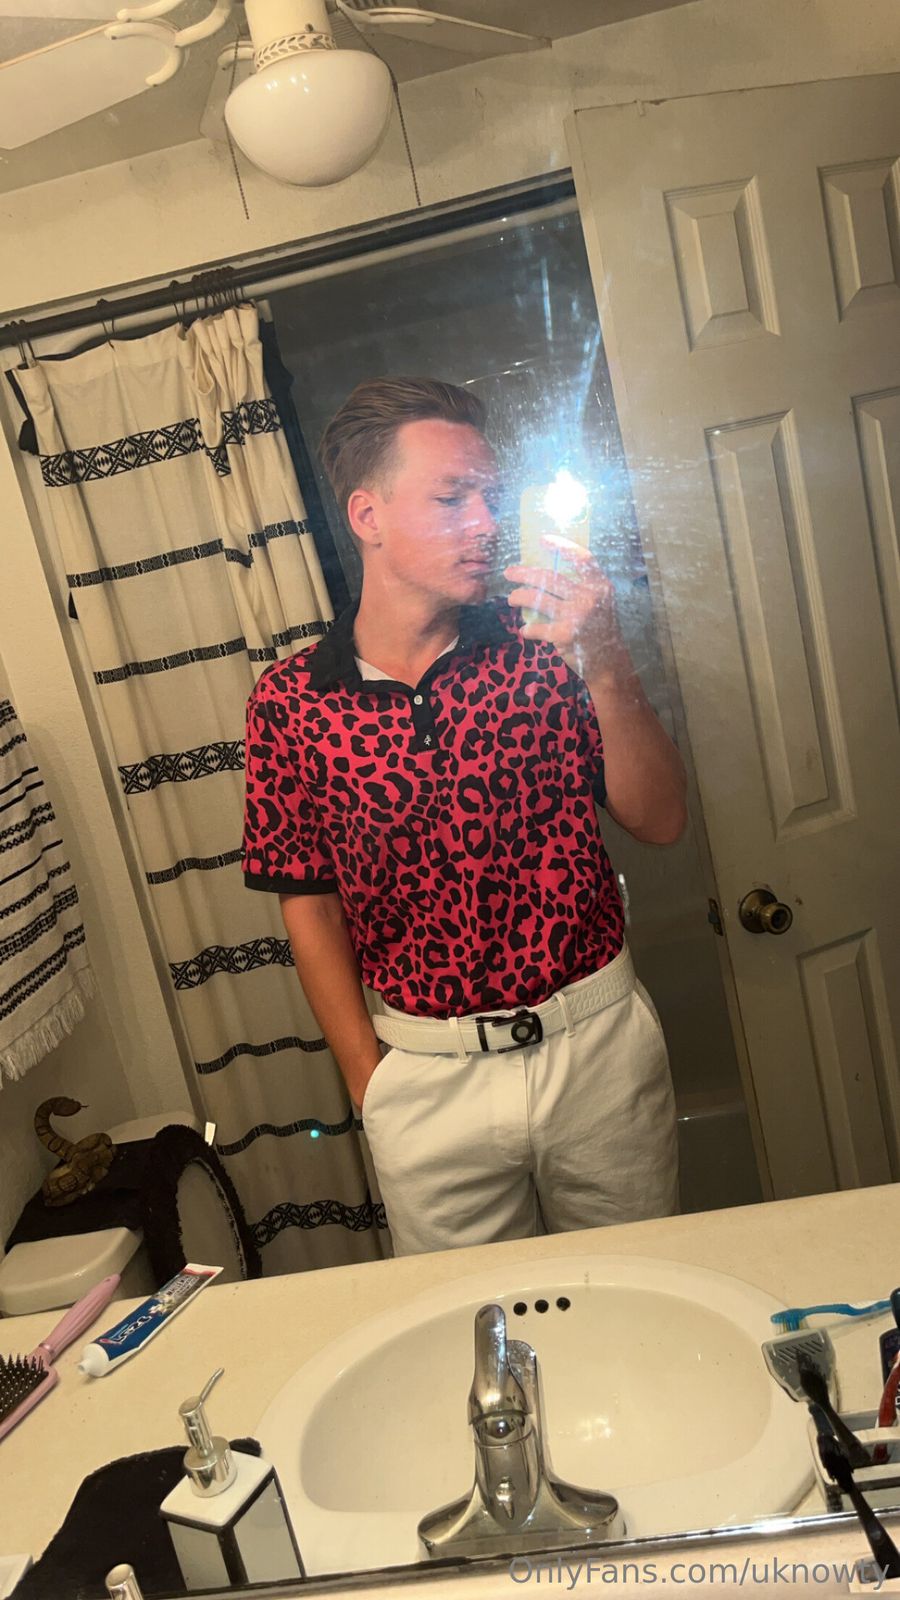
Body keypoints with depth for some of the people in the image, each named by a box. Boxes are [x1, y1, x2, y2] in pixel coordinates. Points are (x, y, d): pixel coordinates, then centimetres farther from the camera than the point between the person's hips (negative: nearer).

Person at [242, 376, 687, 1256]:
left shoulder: (542, 649, -6)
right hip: (428, 1075, -1)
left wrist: (606, 664, -22)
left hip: (599, 1039, 1)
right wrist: (371, 1087, -2)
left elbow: (659, 820, -7)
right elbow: (310, 905, 0)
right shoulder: (288, 701, -7)